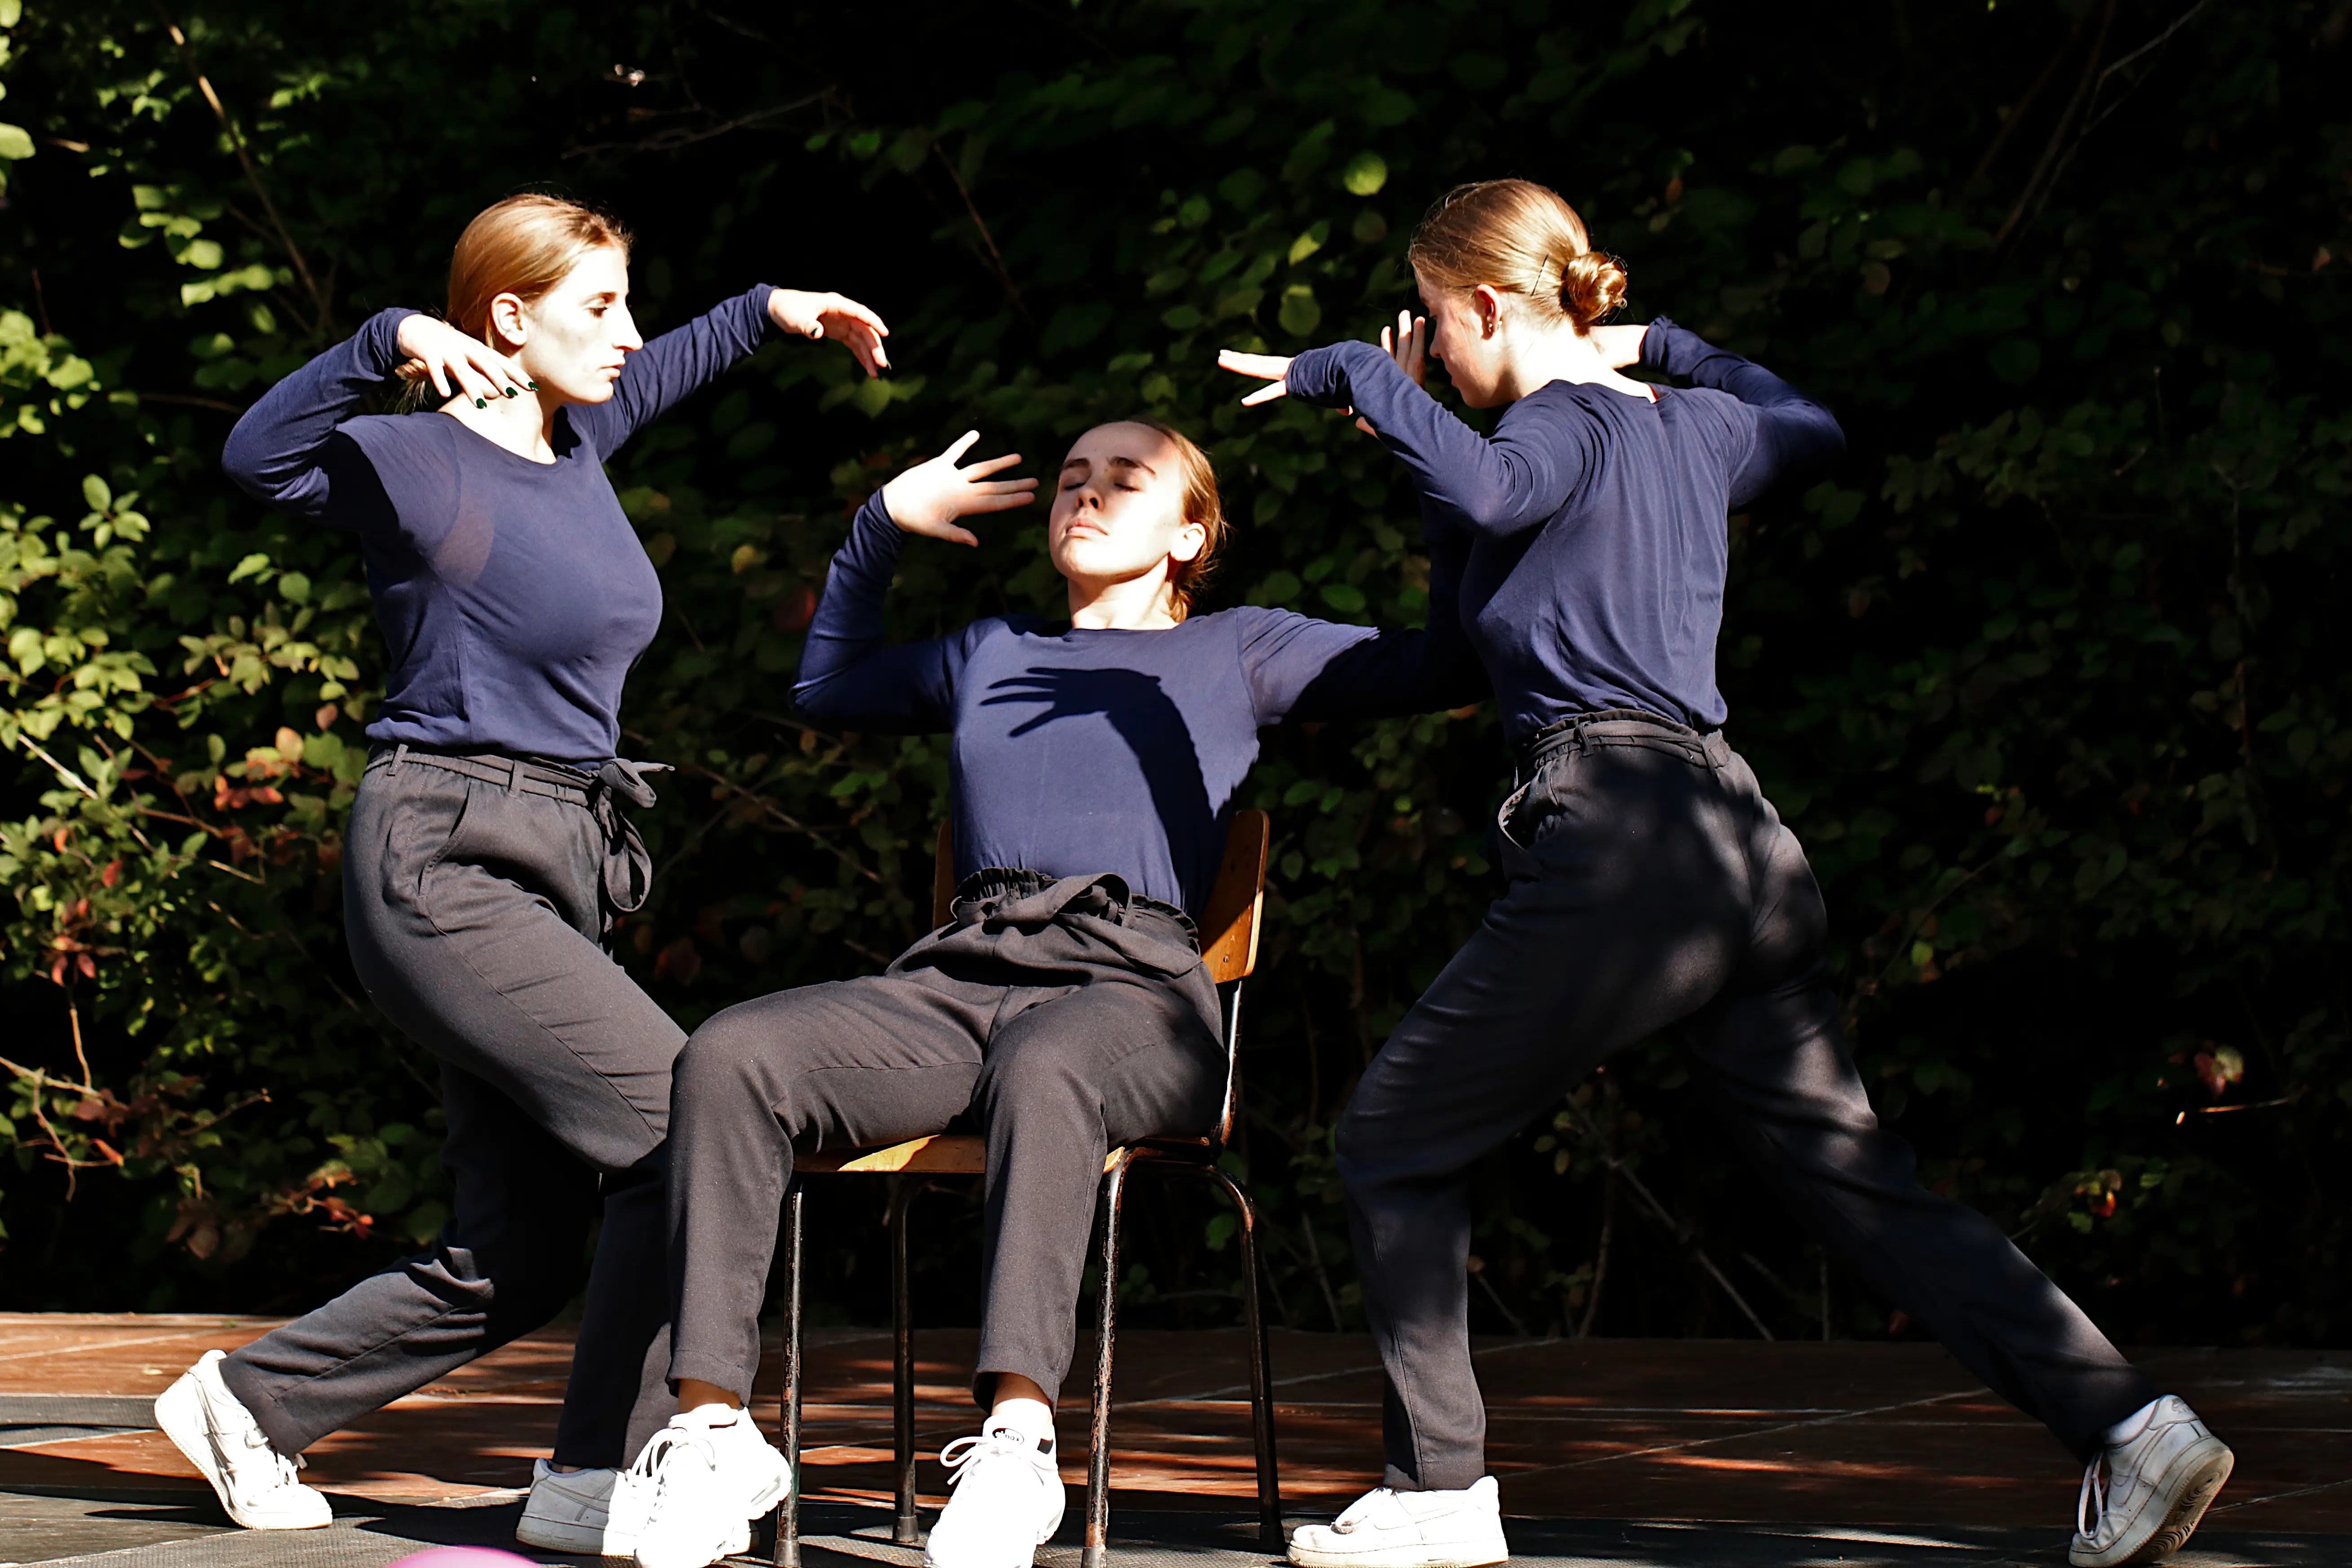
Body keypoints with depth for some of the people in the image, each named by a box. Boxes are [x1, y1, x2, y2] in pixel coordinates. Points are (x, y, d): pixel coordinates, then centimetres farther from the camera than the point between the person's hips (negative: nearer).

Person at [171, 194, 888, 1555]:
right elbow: (264, 456, -31)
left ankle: (254, 1401, 26)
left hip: (558, 880, 9)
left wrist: (769, 313, 32)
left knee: (522, 1256, 10)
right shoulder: (421, 462, -11)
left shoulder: (572, 442, 13)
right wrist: (386, 347, -41)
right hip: (444, 870, -9)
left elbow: (652, 378, 37)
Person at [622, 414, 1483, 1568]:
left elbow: (1449, 668, 15)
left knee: (1043, 1064, -43)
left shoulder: (1239, 652, 22)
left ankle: (1015, 1445, -54)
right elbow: (828, 688, 51)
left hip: (1135, 986, -4)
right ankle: (707, 1437, -33)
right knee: (729, 1057, -26)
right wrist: (882, 527, 42)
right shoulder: (991, 654, 33)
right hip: (958, 978, 4)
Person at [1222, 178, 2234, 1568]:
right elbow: (1810, 429, 43)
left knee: (1397, 1141, 5)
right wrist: (1672, 348, 49)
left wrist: (1355, 371, -16)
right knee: (1854, 1177, 6)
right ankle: (2125, 1419, -5)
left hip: (1622, 841, -8)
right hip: (1751, 846, 8)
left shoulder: (1568, 423, -3)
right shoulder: (1688, 425, 20)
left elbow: (1486, 489, -28)